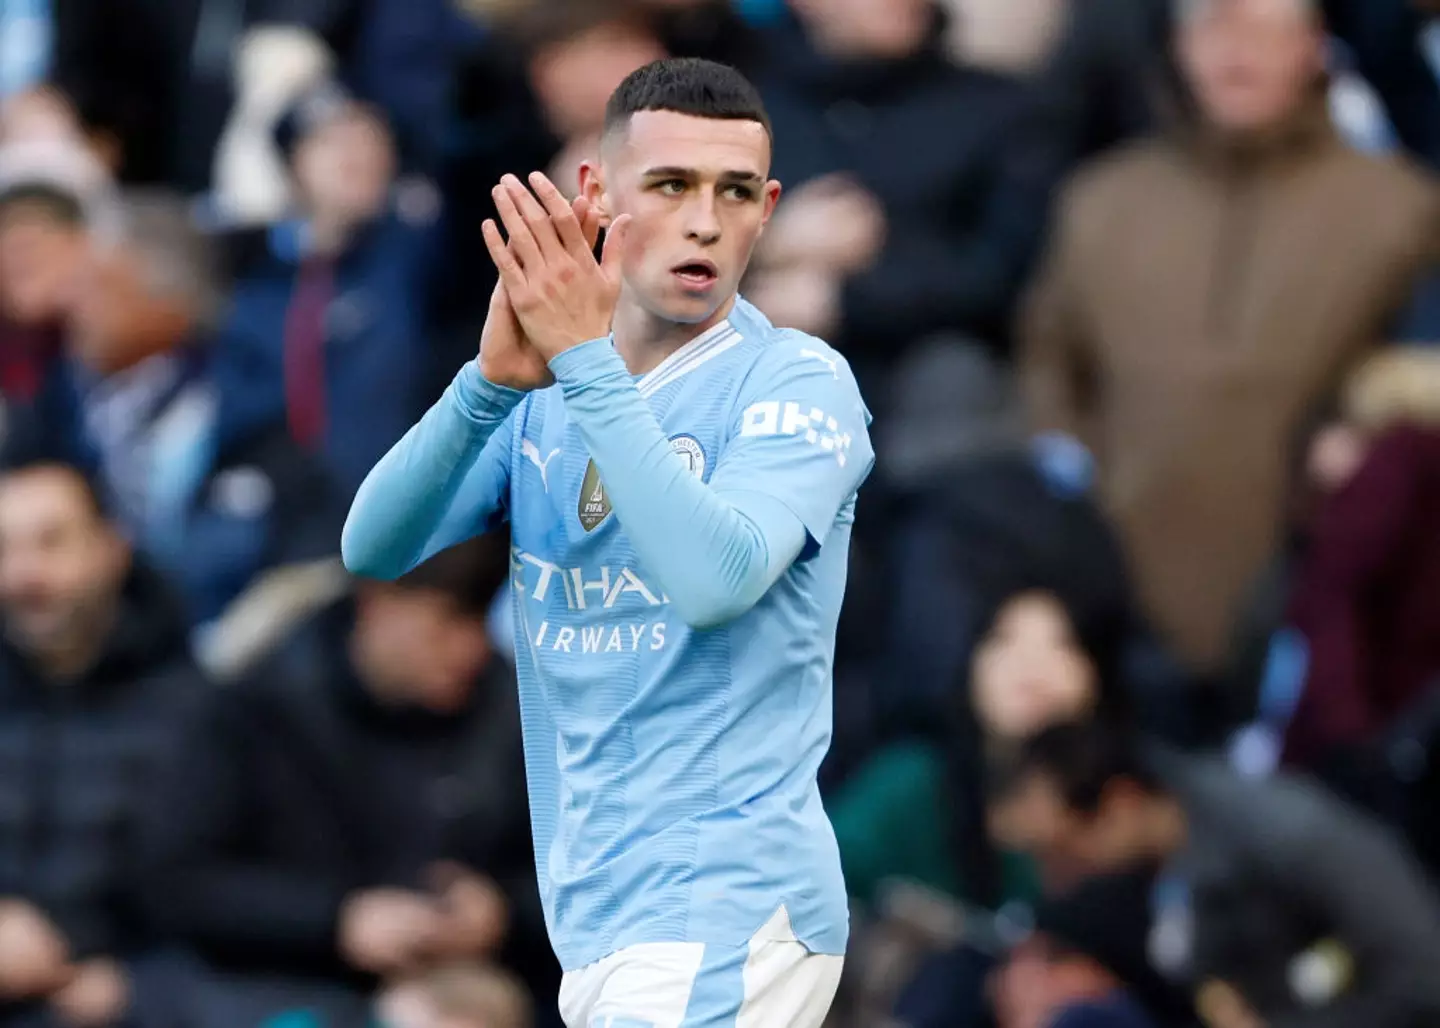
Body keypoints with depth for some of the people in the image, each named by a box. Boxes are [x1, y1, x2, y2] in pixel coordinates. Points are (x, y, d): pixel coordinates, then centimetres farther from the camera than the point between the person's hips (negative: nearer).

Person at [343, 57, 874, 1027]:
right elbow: (373, 547, -3)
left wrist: (587, 362, -23)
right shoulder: (541, 396, 11)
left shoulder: (802, 383, -6)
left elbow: (713, 580, -23)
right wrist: (494, 380, -19)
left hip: (725, 915, -6)